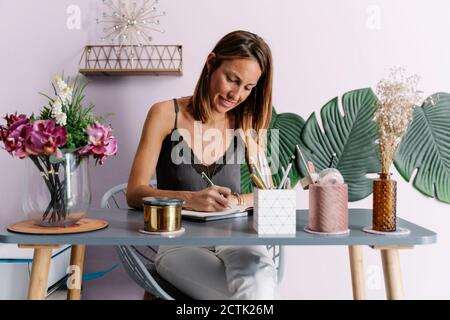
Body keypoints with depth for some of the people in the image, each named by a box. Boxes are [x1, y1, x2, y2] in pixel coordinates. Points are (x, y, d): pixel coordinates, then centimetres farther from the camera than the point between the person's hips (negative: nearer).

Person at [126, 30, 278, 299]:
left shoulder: (246, 124, 7)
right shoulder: (167, 114, -1)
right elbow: (135, 193, -7)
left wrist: (234, 200, -18)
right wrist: (190, 199, -25)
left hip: (234, 237, 3)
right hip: (179, 242, -2)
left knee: (260, 273, -33)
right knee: (255, 289, -29)